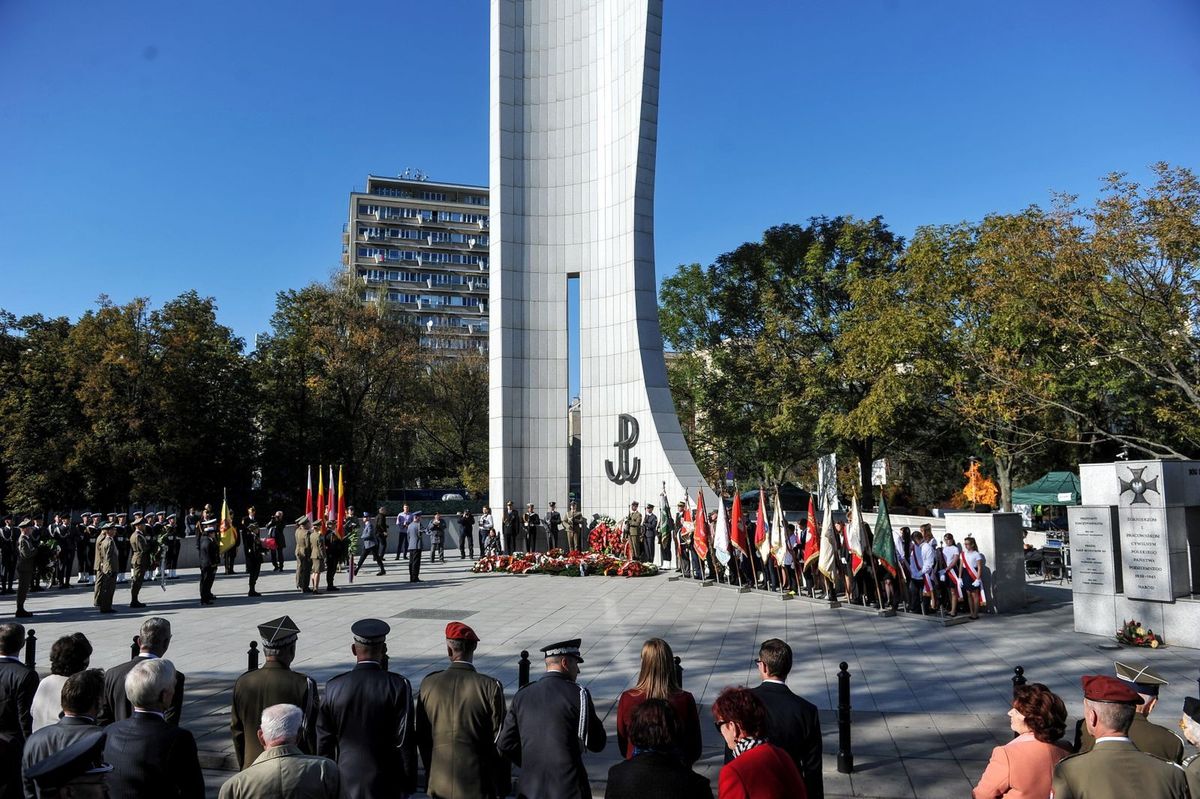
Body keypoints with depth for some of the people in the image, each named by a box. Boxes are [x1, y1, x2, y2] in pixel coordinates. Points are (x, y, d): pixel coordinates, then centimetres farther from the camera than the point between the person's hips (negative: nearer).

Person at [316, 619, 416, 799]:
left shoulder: (334, 687, -6)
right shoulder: (398, 686, -14)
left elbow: (323, 742, 1)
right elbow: (405, 740, -11)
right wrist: (409, 784, 0)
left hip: (345, 784, 2)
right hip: (386, 784, -2)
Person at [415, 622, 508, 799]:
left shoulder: (428, 684, -5)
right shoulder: (490, 687, -14)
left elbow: (421, 737, 4)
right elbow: (499, 740, -9)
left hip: (440, 784, 3)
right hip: (478, 784, -3)